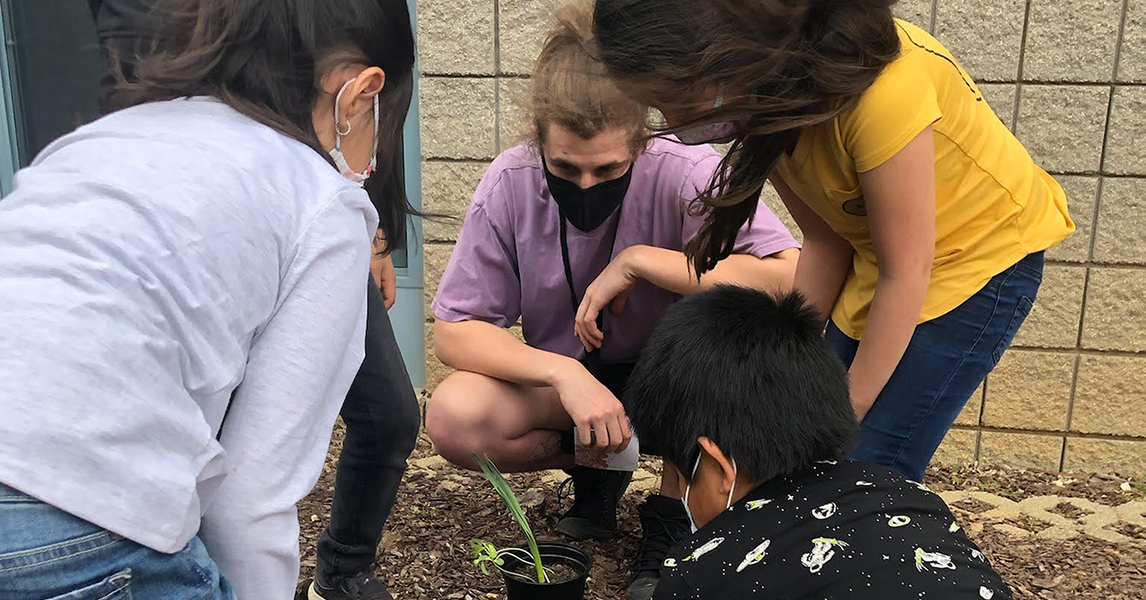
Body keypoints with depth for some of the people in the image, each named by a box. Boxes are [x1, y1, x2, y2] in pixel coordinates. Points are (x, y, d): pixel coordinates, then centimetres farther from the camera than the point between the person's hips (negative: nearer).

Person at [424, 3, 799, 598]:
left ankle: (672, 513, -11)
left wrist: (639, 261, -33)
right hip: (567, 381, 2)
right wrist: (564, 373, -31)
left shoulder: (685, 174, -24)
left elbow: (794, 280, -36)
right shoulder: (509, 185, -18)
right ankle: (596, 468, 5)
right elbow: (451, 330, -15)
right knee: (452, 419, -26)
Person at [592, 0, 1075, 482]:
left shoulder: (879, 89, -35)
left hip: (980, 258, -6)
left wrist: (847, 414, -16)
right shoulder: (763, 102, -13)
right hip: (874, 261, 6)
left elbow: (905, 271, -25)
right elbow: (825, 240, -6)